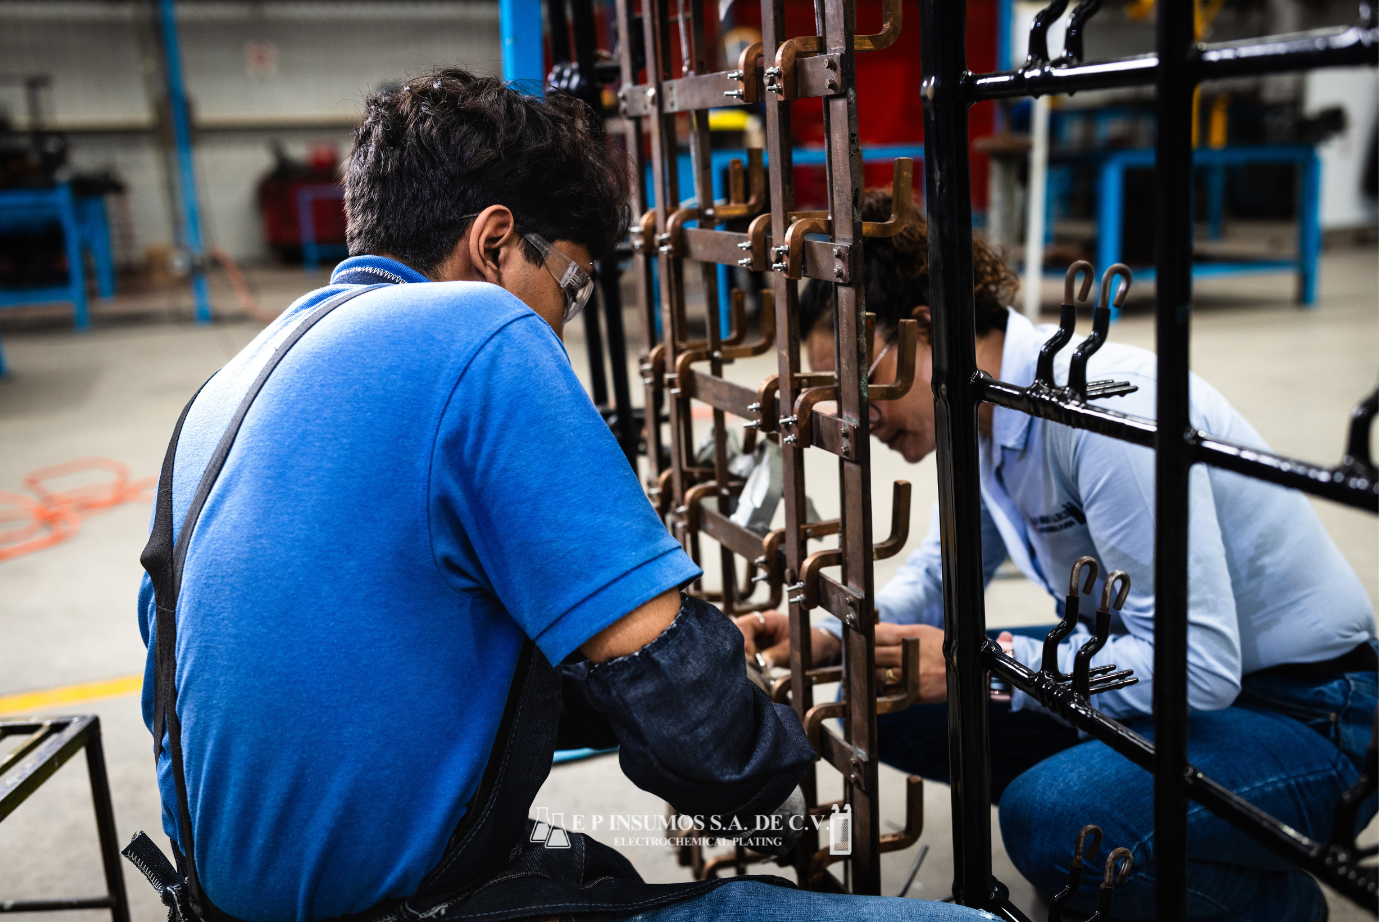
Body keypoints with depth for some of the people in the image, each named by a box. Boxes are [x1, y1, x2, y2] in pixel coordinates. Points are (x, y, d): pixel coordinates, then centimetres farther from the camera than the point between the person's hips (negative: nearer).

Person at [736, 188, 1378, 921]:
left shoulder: (1104, 410, -30)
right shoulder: (985, 413, -2)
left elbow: (1198, 666, -31)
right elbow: (940, 575, 12)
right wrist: (824, 640, -6)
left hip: (1301, 710, -8)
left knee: (1050, 818, -33)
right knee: (891, 699, 0)